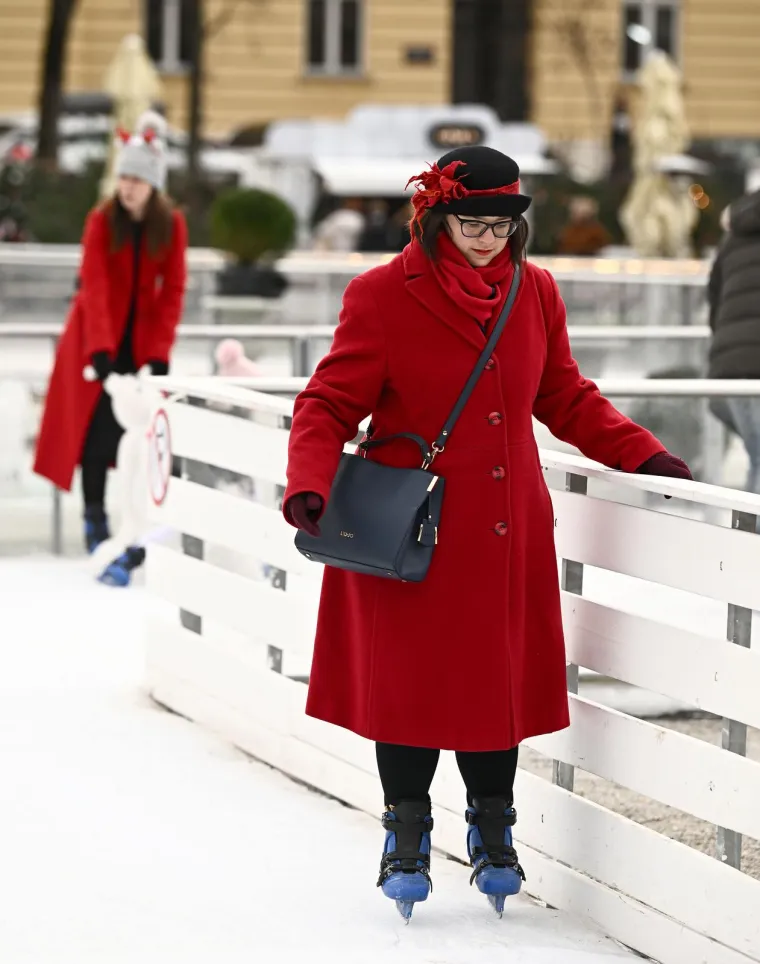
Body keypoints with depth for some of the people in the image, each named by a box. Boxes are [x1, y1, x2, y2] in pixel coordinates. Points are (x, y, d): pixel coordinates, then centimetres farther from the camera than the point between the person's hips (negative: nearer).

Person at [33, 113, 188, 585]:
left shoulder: (172, 224, -8)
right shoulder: (102, 220, -14)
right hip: (99, 336, -1)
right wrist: (102, 349, -33)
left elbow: (172, 291, -9)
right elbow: (95, 287, -22)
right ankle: (95, 520, 14)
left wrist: (159, 352, -18)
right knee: (99, 429, -1)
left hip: (143, 337, 1)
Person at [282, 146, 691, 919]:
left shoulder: (534, 292, 5)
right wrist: (309, 486, -22)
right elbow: (330, 404, -7)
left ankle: (492, 832, 25)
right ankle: (407, 834, 21)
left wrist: (643, 456, 6)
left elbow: (565, 399, 16)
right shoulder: (382, 296, -8)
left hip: (506, 532, 4)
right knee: (411, 677, 3)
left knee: (501, 674, 8)